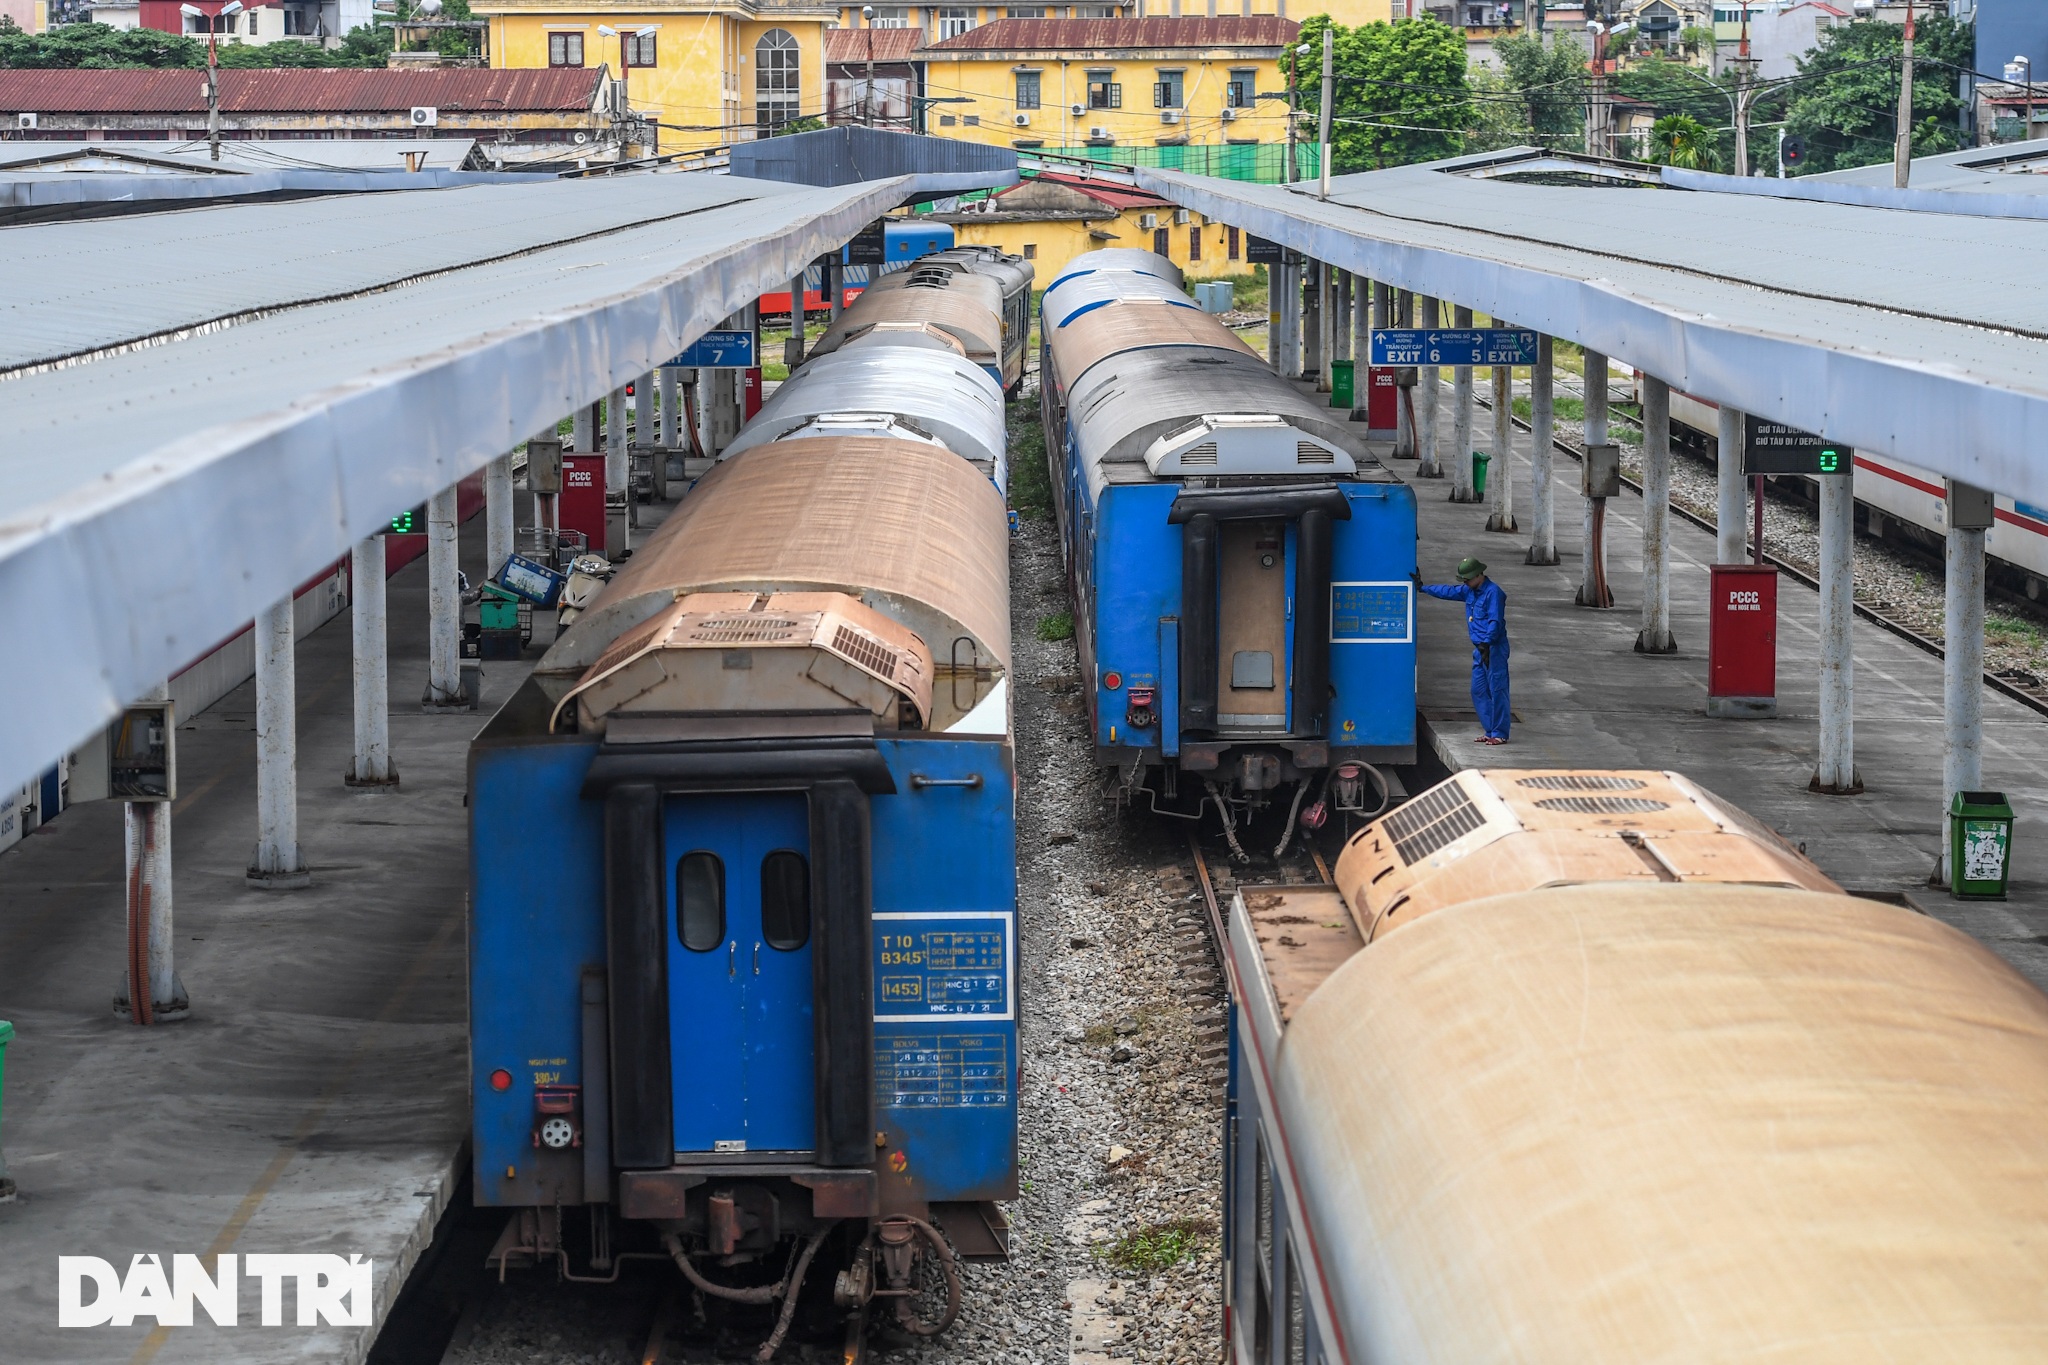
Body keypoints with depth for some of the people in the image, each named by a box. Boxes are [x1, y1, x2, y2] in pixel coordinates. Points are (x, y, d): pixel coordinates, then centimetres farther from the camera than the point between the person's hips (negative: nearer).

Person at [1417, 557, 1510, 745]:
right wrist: (1422, 587, 30)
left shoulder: (1493, 592, -14)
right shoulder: (1469, 591, 14)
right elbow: (1447, 591, 26)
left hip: (1494, 648, -10)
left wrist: (1486, 644, -27)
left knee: (1497, 690, -8)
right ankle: (1490, 731, 16)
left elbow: (1495, 621, -20)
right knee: (1479, 691, 11)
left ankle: (1500, 734, -7)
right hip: (1480, 649, 10)